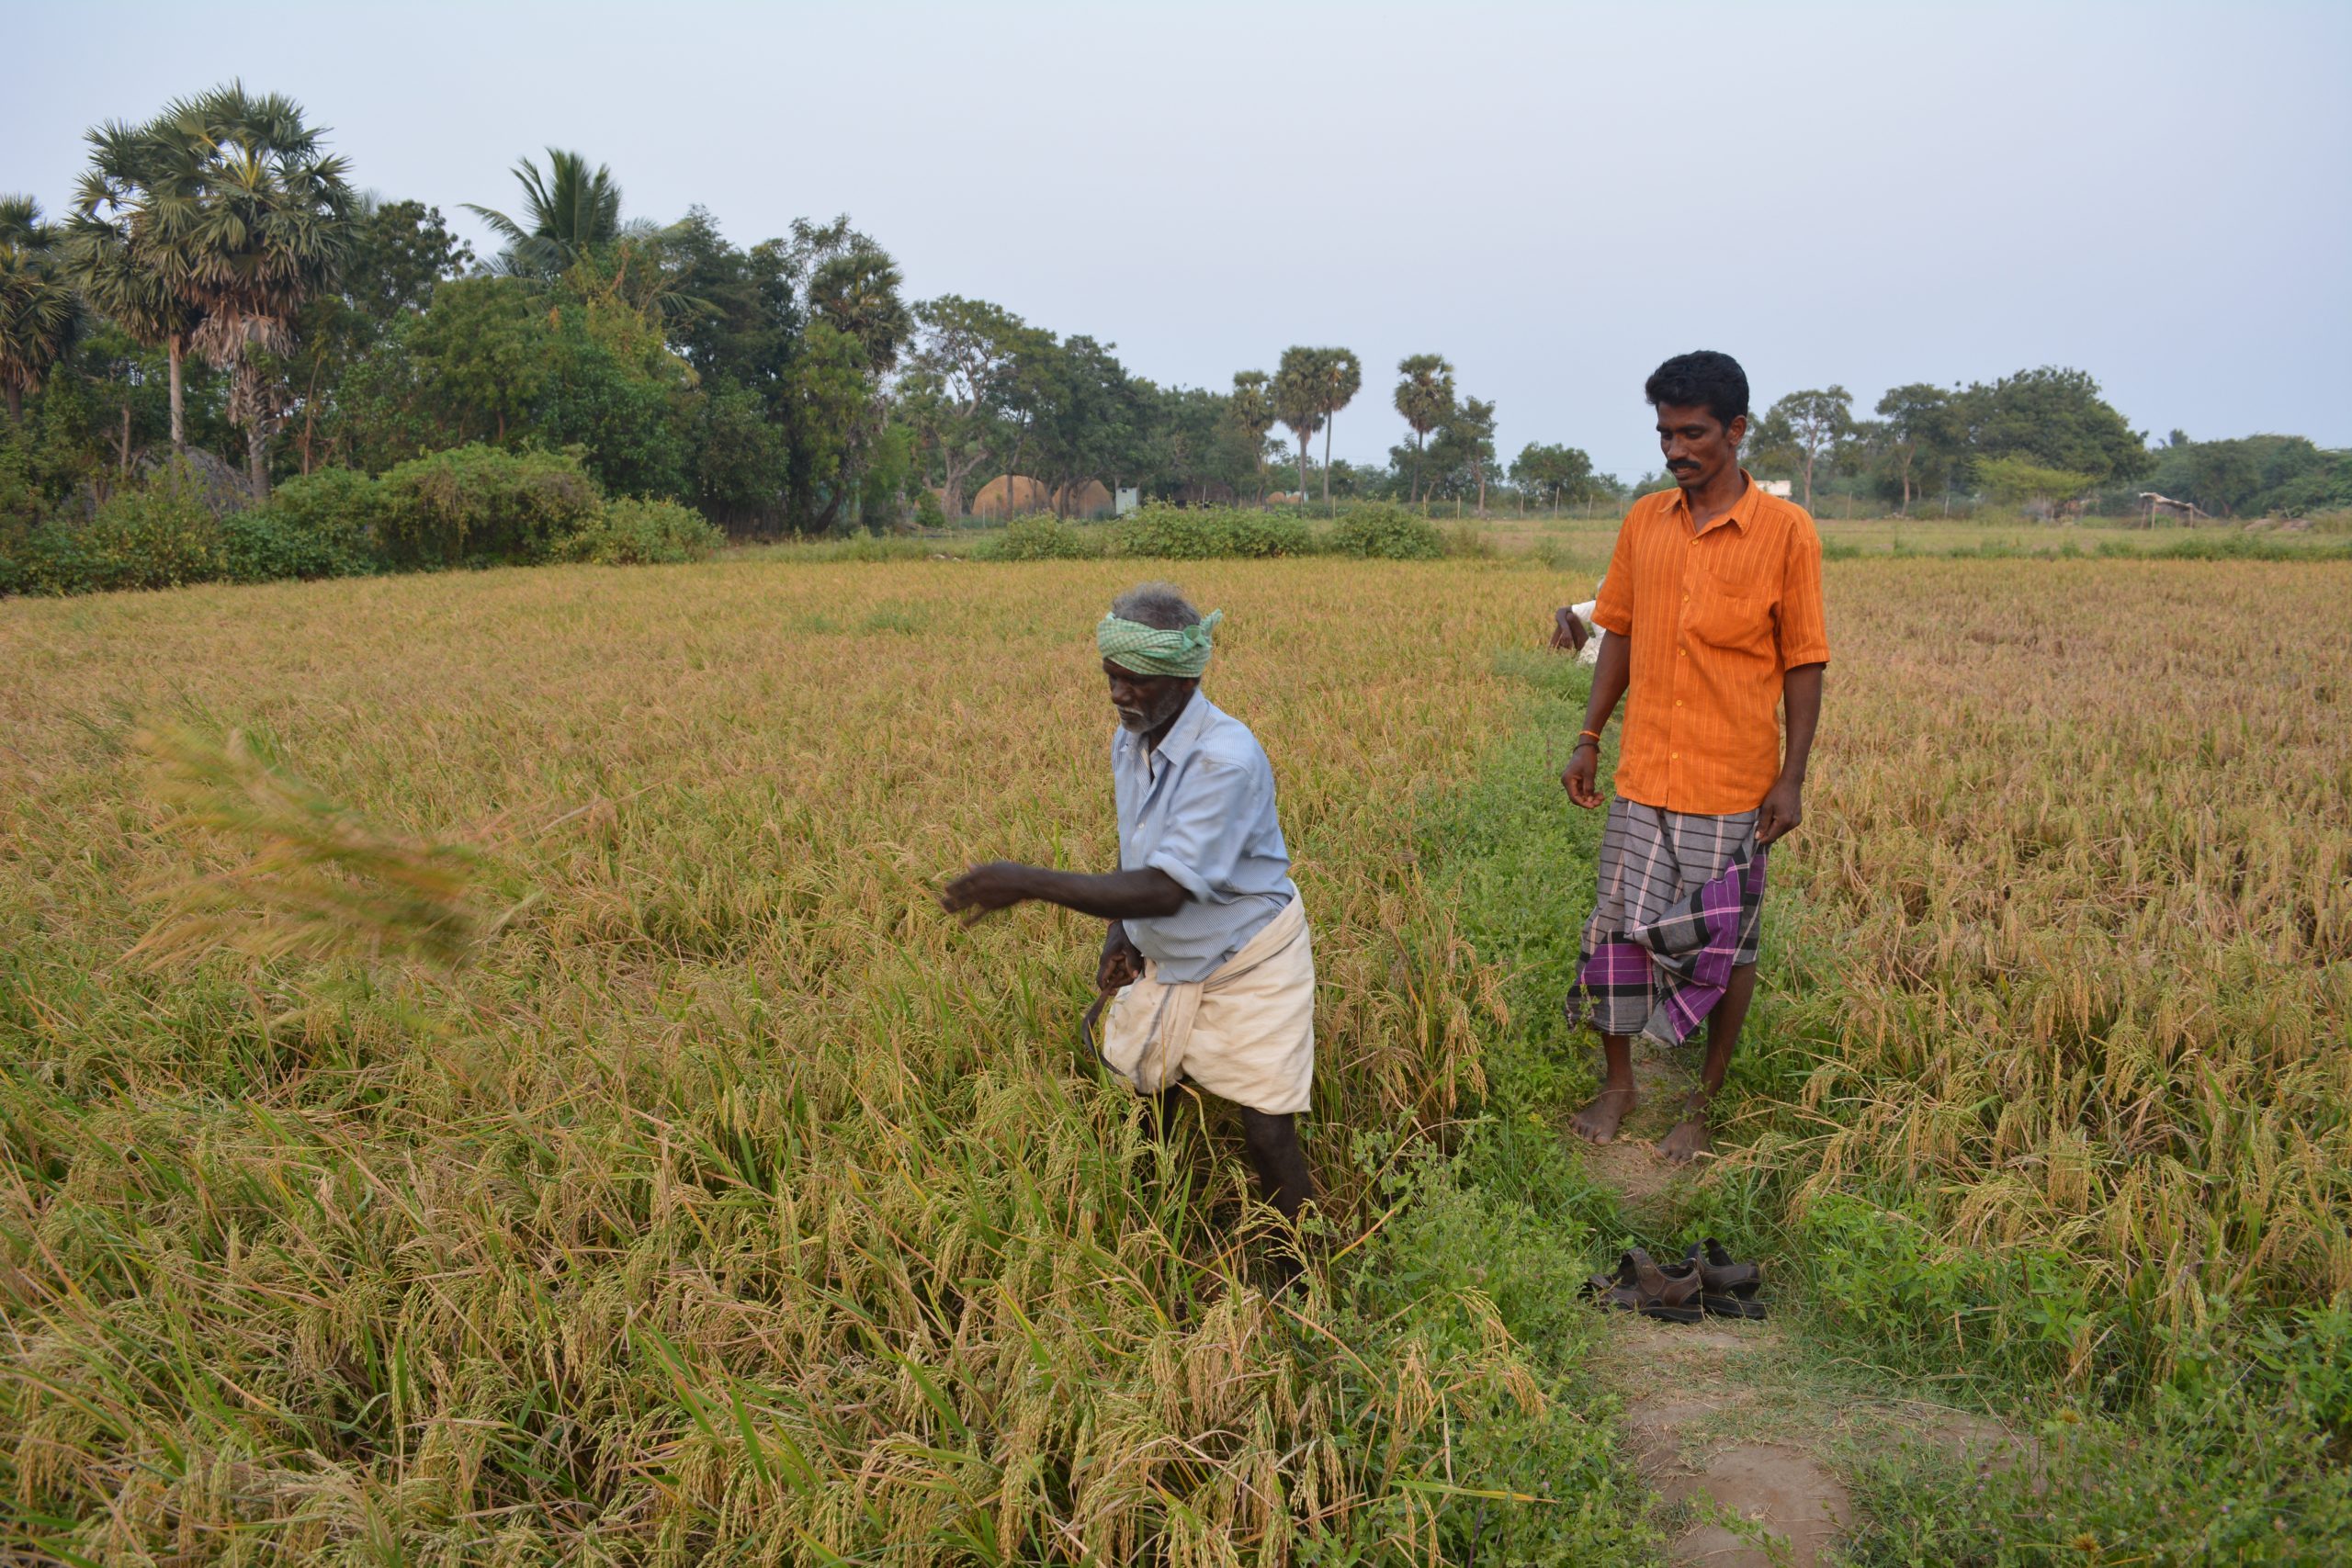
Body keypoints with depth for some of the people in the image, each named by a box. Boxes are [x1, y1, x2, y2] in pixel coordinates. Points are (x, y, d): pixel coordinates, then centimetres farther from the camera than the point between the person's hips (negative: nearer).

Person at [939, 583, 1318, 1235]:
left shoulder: (1226, 759, -30)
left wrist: (1029, 882, -36)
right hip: (1167, 961, 7)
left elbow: (1167, 889, -35)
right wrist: (1117, 935, -3)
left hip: (1248, 966, -7)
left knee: (1268, 1138, -3)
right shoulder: (1128, 742, -4)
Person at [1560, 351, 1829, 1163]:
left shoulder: (1786, 530, -7)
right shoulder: (1643, 522, 4)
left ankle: (1704, 1104, 25)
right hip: (1643, 778, 3)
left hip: (1733, 787, -3)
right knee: (1619, 928, 8)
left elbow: (1803, 663, -5)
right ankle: (1617, 1083, 26)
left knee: (1724, 943, 9)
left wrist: (1791, 781, -9)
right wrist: (1588, 739, 7)